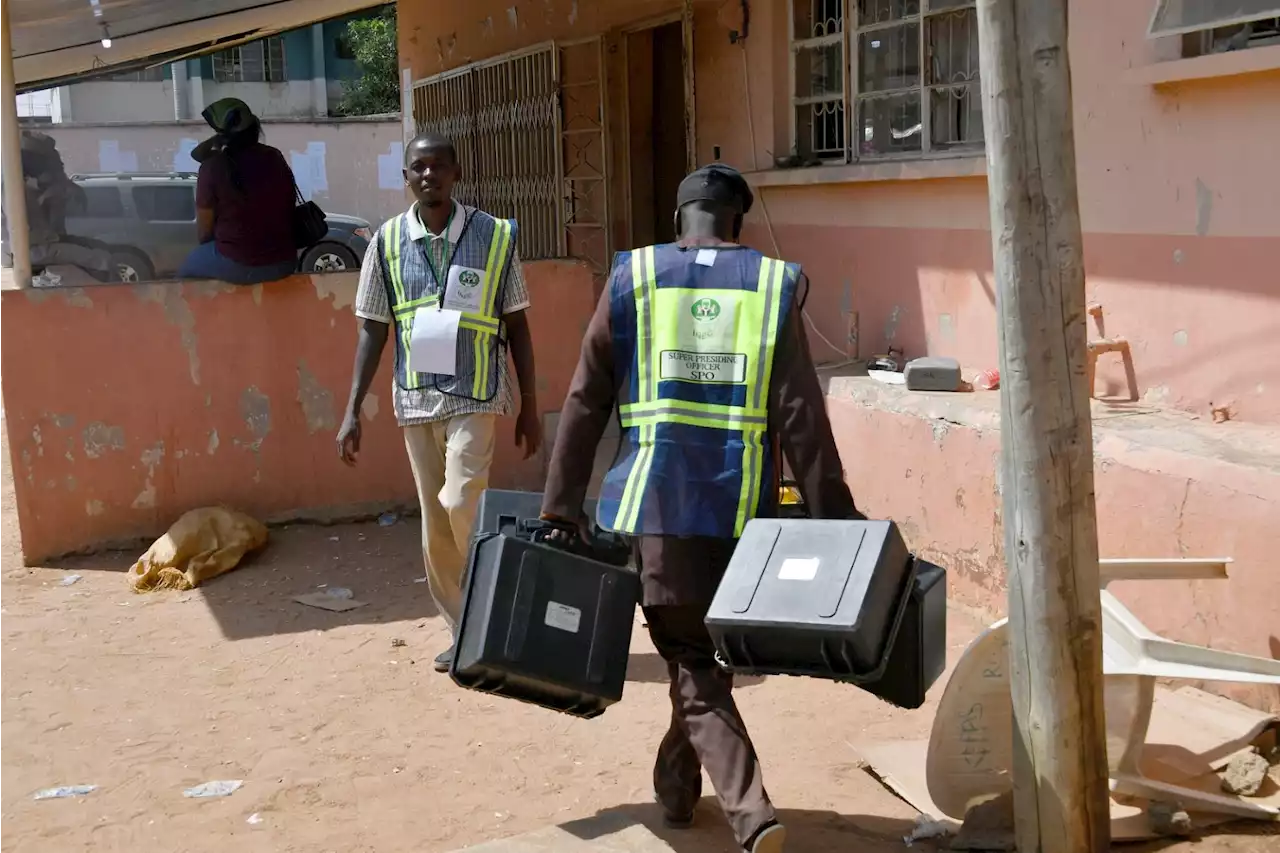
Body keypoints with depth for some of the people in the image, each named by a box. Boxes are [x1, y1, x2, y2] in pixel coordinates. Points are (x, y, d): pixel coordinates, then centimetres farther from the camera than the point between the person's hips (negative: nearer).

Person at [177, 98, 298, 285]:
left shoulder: (213, 166, -11)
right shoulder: (276, 158, 2)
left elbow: (204, 230, -5)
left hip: (237, 265, -4)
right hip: (284, 262, 5)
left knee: (185, 271, 26)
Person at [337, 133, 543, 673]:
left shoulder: (495, 237, -2)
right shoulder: (388, 243, 3)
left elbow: (517, 326, 3)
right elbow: (373, 331, 7)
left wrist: (530, 408, 3)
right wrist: (352, 411, 1)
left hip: (475, 396, -3)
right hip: (415, 401, 3)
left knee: (462, 505, -18)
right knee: (435, 523, 8)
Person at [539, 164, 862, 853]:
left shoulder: (632, 280, 3)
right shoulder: (772, 286, 2)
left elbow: (585, 404, 1)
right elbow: (802, 419, -4)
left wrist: (560, 508, 4)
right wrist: (833, 521, -2)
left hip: (656, 503, -1)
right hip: (741, 508, 1)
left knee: (693, 666, 5)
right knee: (707, 652, 20)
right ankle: (676, 789, 36)